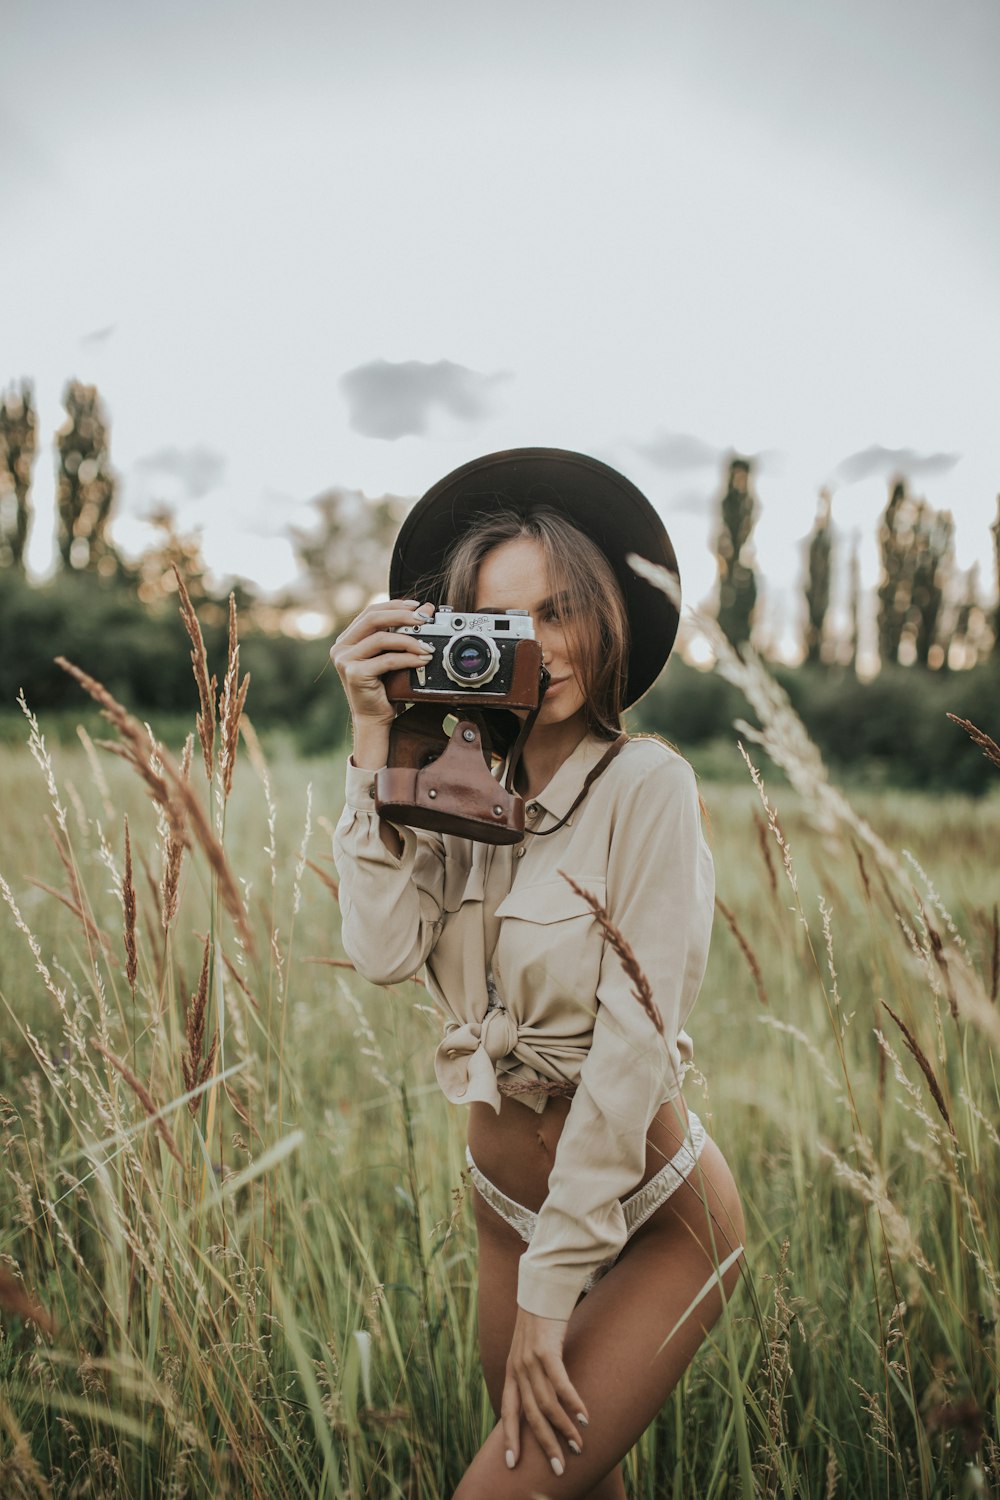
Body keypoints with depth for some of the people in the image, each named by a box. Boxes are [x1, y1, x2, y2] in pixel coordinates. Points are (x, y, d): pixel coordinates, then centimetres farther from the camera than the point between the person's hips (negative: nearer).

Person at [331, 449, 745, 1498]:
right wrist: (374, 740, -20)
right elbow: (384, 950, -16)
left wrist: (549, 1293, -17)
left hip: (648, 1220, -5)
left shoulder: (643, 785, -19)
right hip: (505, 1205, 5)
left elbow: (635, 1046, -21)